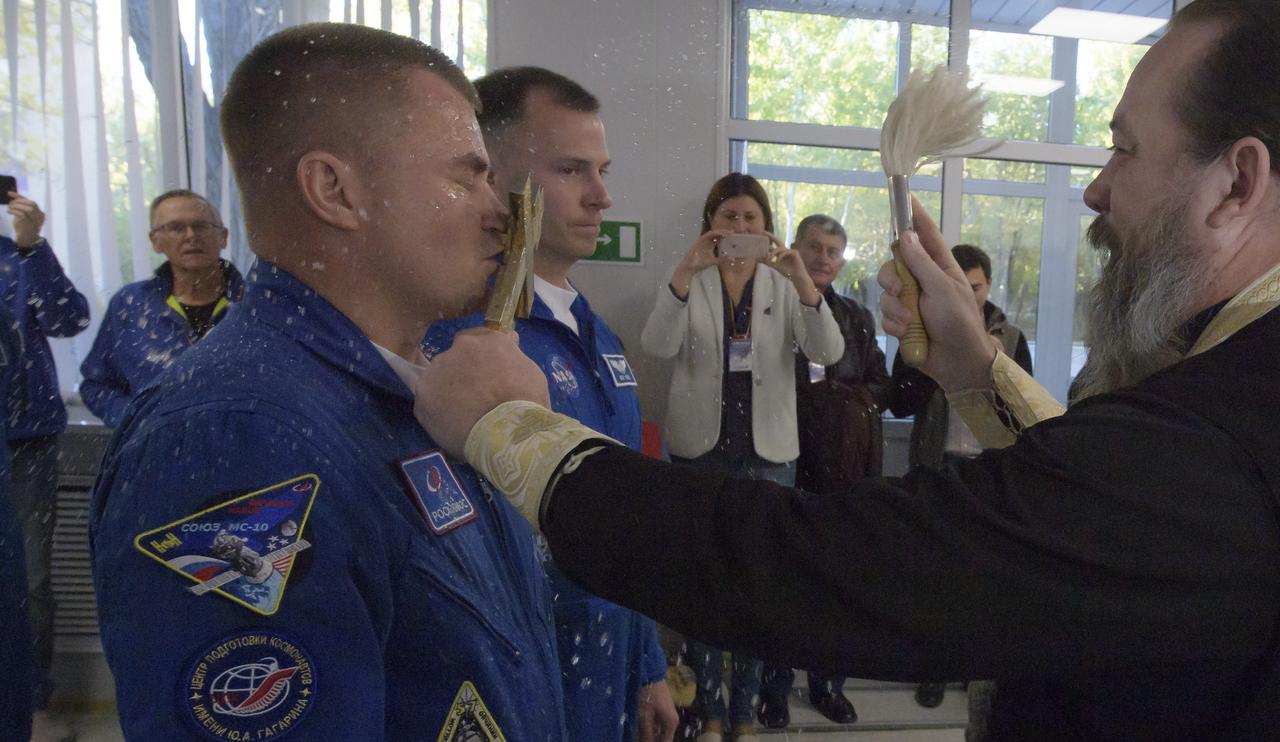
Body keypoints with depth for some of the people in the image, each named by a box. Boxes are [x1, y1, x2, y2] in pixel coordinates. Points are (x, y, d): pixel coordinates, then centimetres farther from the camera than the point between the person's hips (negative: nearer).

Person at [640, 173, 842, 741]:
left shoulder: (784, 285, 2)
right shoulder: (690, 283, 0)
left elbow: (829, 353, -13)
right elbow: (657, 347, -18)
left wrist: (802, 278, -29)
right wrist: (685, 270, -31)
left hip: (768, 453, 1)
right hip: (701, 450, -1)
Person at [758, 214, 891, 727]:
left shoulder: (856, 317, 13)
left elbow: (881, 388, 11)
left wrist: (834, 392, -6)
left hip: (845, 464, 4)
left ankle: (827, 682, 26)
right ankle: (774, 686, 19)